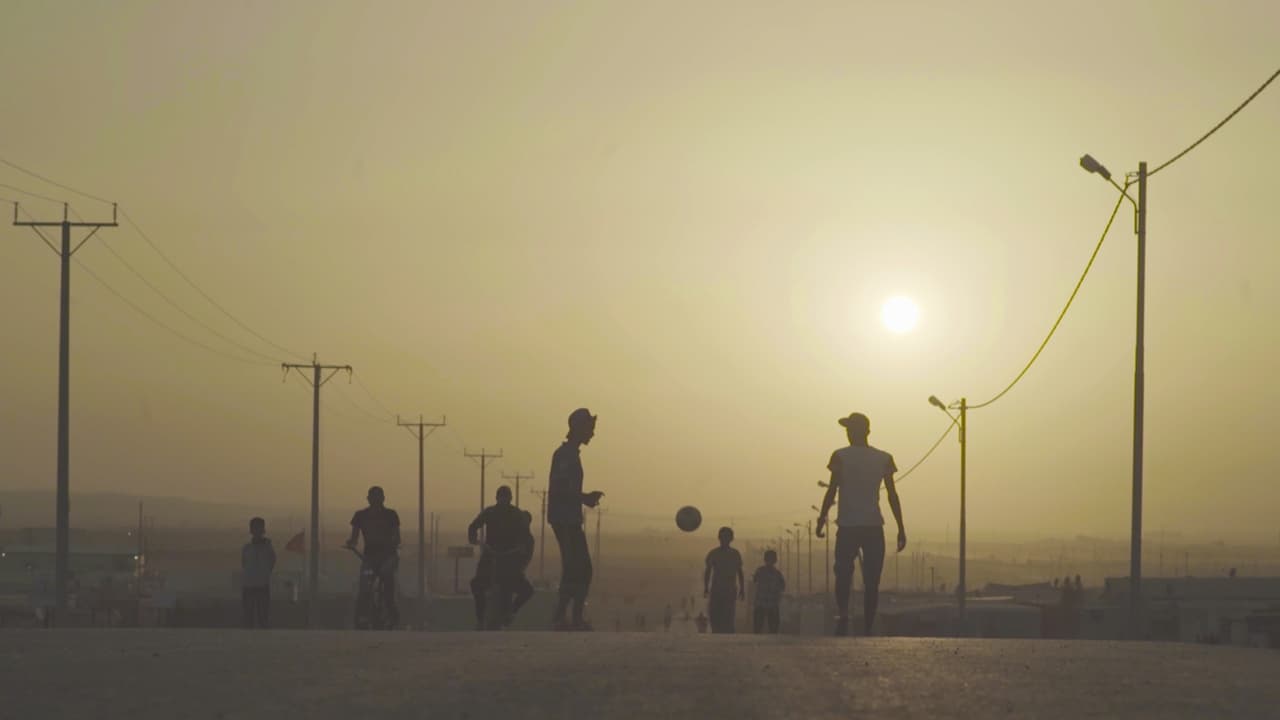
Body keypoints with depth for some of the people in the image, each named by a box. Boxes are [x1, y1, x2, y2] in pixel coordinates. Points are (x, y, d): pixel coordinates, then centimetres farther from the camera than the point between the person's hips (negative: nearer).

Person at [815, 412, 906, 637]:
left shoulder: (841, 457, -2)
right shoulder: (884, 458, 6)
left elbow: (831, 491, -5)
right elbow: (892, 495, 4)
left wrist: (821, 521, 2)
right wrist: (901, 529, 7)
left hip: (848, 526, -2)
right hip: (874, 526, 2)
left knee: (843, 574, 4)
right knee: (871, 582, 7)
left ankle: (843, 614, -22)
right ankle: (867, 628, 4)